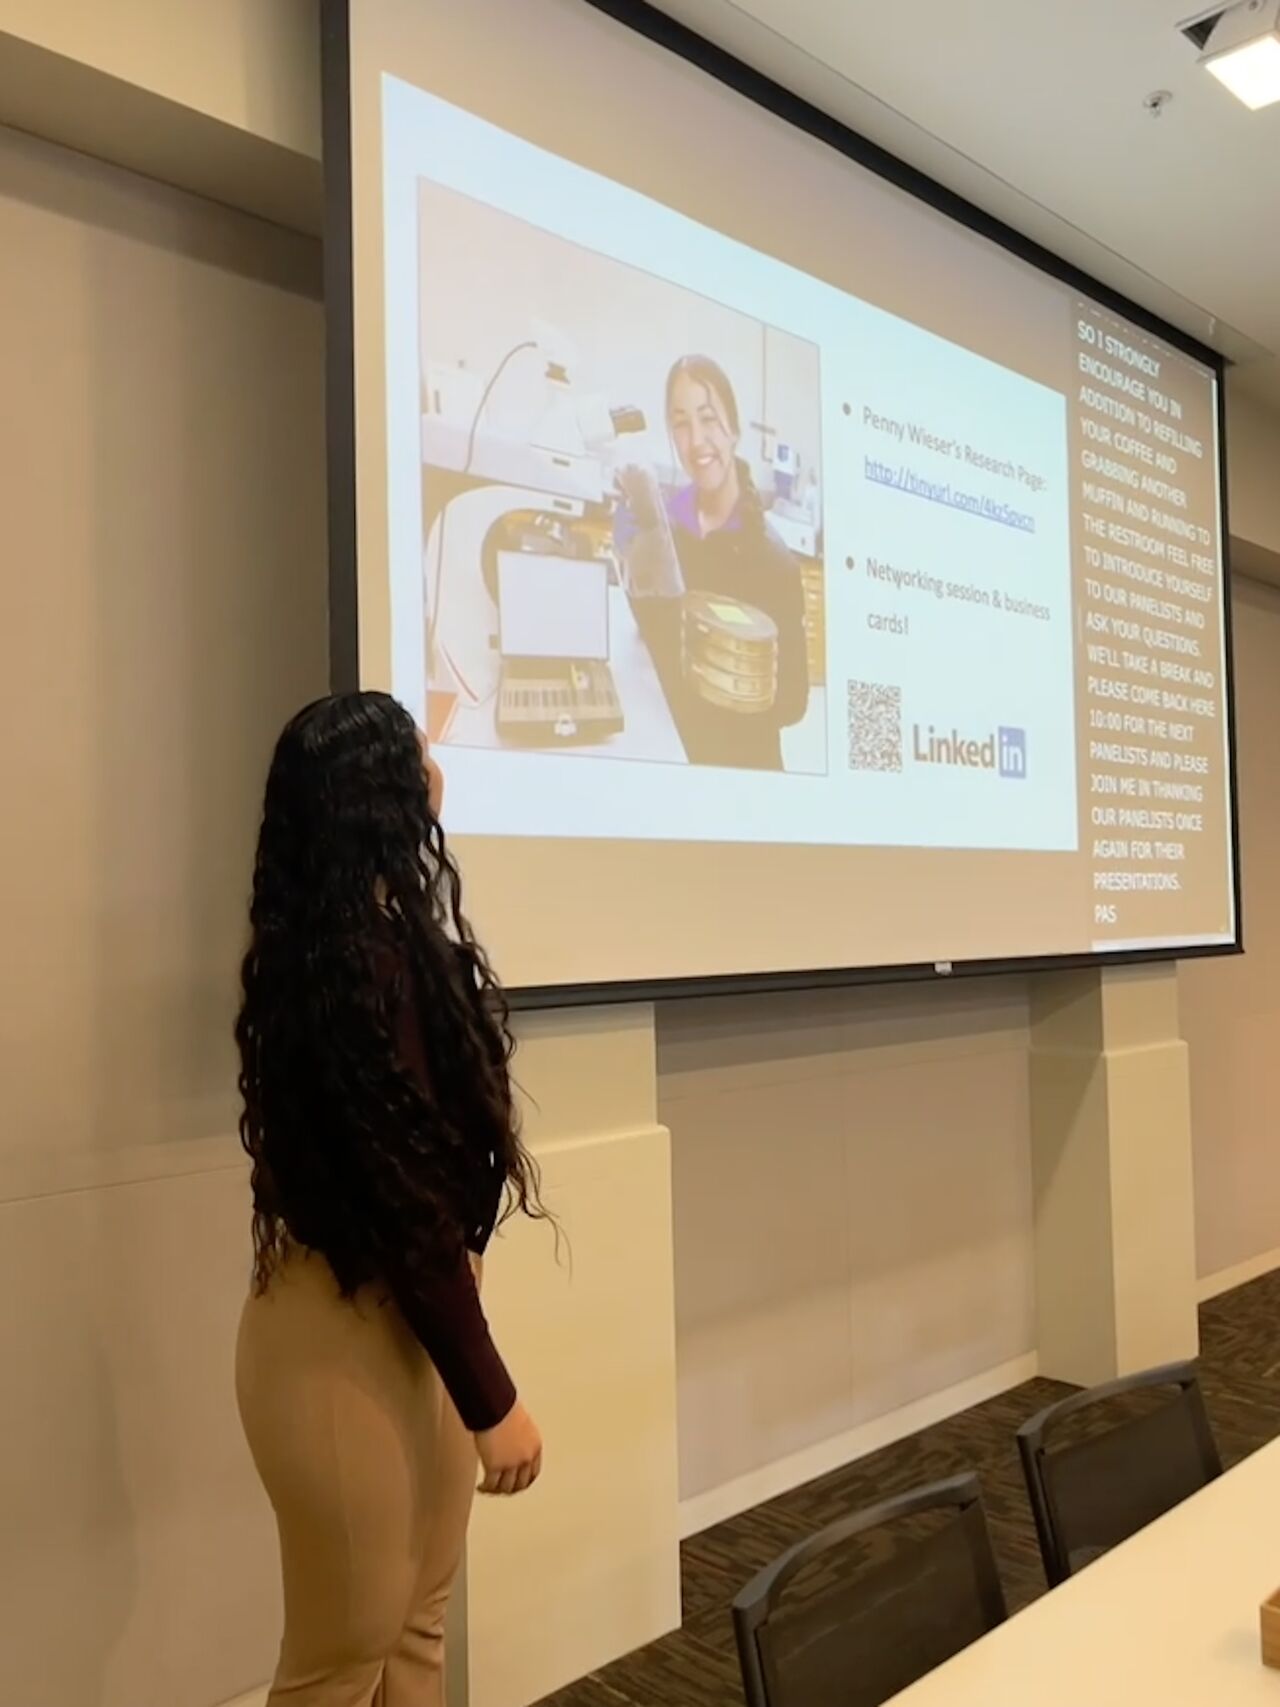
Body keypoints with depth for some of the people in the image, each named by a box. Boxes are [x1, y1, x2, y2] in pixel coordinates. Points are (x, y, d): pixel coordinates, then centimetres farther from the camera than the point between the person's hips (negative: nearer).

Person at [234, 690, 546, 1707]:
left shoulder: (352, 937, 2)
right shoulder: (365, 963, -26)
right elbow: (410, 1204, -24)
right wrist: (493, 1400, -18)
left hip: (404, 1316, 10)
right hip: (346, 1335, -10)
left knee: (417, 1623, 22)